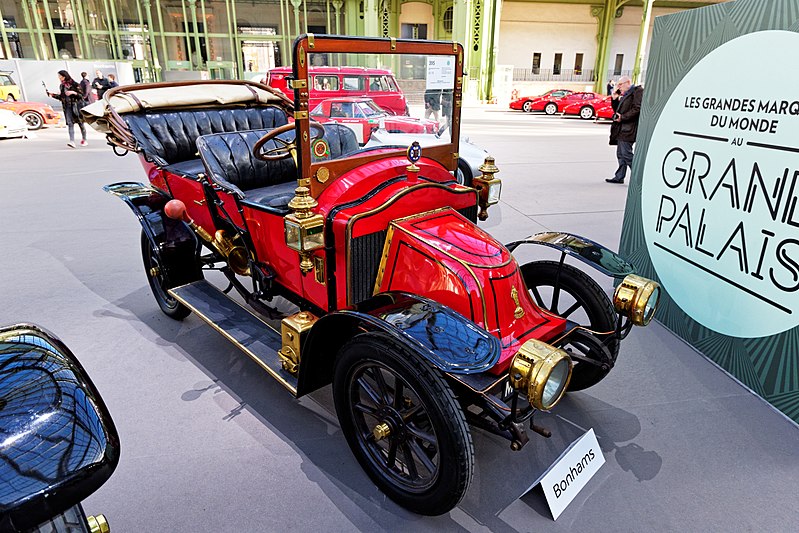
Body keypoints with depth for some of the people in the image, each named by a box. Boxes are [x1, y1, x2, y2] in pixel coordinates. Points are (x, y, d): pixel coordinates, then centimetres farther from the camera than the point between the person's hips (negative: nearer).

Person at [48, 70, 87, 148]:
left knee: (80, 123, 6)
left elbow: (81, 95, -6)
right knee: (70, 123, -9)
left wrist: (73, 92, -20)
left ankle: (84, 140, 22)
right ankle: (72, 141, -19)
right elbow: (61, 97, 19)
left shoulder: (74, 84, -4)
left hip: (76, 105, -4)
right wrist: (52, 94, 7)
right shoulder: (61, 86, 12)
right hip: (67, 107, 4)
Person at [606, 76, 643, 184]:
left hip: (628, 129, -10)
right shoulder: (625, 95, 22)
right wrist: (614, 99, 13)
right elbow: (618, 110, 25)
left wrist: (623, 117, -18)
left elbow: (637, 108, -17)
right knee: (620, 154, 10)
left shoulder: (637, 91, -6)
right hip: (621, 129, 10)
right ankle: (619, 177, 14)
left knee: (626, 153, -11)